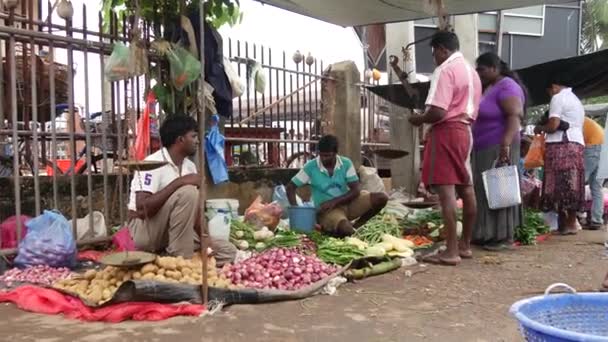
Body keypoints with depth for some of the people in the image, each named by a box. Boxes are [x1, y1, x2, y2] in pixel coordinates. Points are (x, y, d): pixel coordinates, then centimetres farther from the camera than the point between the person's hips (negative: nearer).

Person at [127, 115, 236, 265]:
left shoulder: (190, 167, 5)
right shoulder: (153, 163, -18)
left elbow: (195, 210, 6)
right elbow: (142, 209, -30)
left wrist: (206, 241, -8)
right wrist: (179, 182, -31)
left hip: (172, 231, 7)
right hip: (143, 231, -7)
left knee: (228, 251, -3)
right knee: (187, 192, -30)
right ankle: (180, 258, -21)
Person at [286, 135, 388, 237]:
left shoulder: (346, 164, -5)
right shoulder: (311, 167, -10)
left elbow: (356, 190, -9)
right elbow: (290, 187, -7)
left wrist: (334, 201, -22)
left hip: (348, 203, 4)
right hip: (327, 209, -4)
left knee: (381, 198, -15)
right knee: (345, 230, -37)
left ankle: (355, 227, 1)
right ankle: (327, 229, -1)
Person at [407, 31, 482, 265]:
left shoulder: (445, 70, -12)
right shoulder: (471, 71, 18)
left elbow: (437, 112, -22)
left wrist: (418, 119, -3)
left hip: (446, 132, -10)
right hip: (465, 131, 10)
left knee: (446, 190, -10)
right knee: (466, 189, 11)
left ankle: (452, 251, -11)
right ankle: (465, 245, 20)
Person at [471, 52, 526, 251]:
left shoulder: (506, 87, -12)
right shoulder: (487, 88, 17)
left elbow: (515, 116, -23)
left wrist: (506, 144, -33)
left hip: (498, 149, -9)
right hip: (485, 150, 10)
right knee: (486, 192, 9)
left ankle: (505, 237, -4)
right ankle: (489, 234, 13)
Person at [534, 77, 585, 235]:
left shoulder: (558, 97, -1)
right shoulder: (576, 100, 28)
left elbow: (553, 125, -11)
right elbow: (570, 124, 21)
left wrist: (540, 128, 6)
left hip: (561, 145, -9)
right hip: (577, 144, 9)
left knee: (559, 184, -9)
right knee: (571, 185, 6)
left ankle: (564, 223, -12)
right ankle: (571, 223, 4)